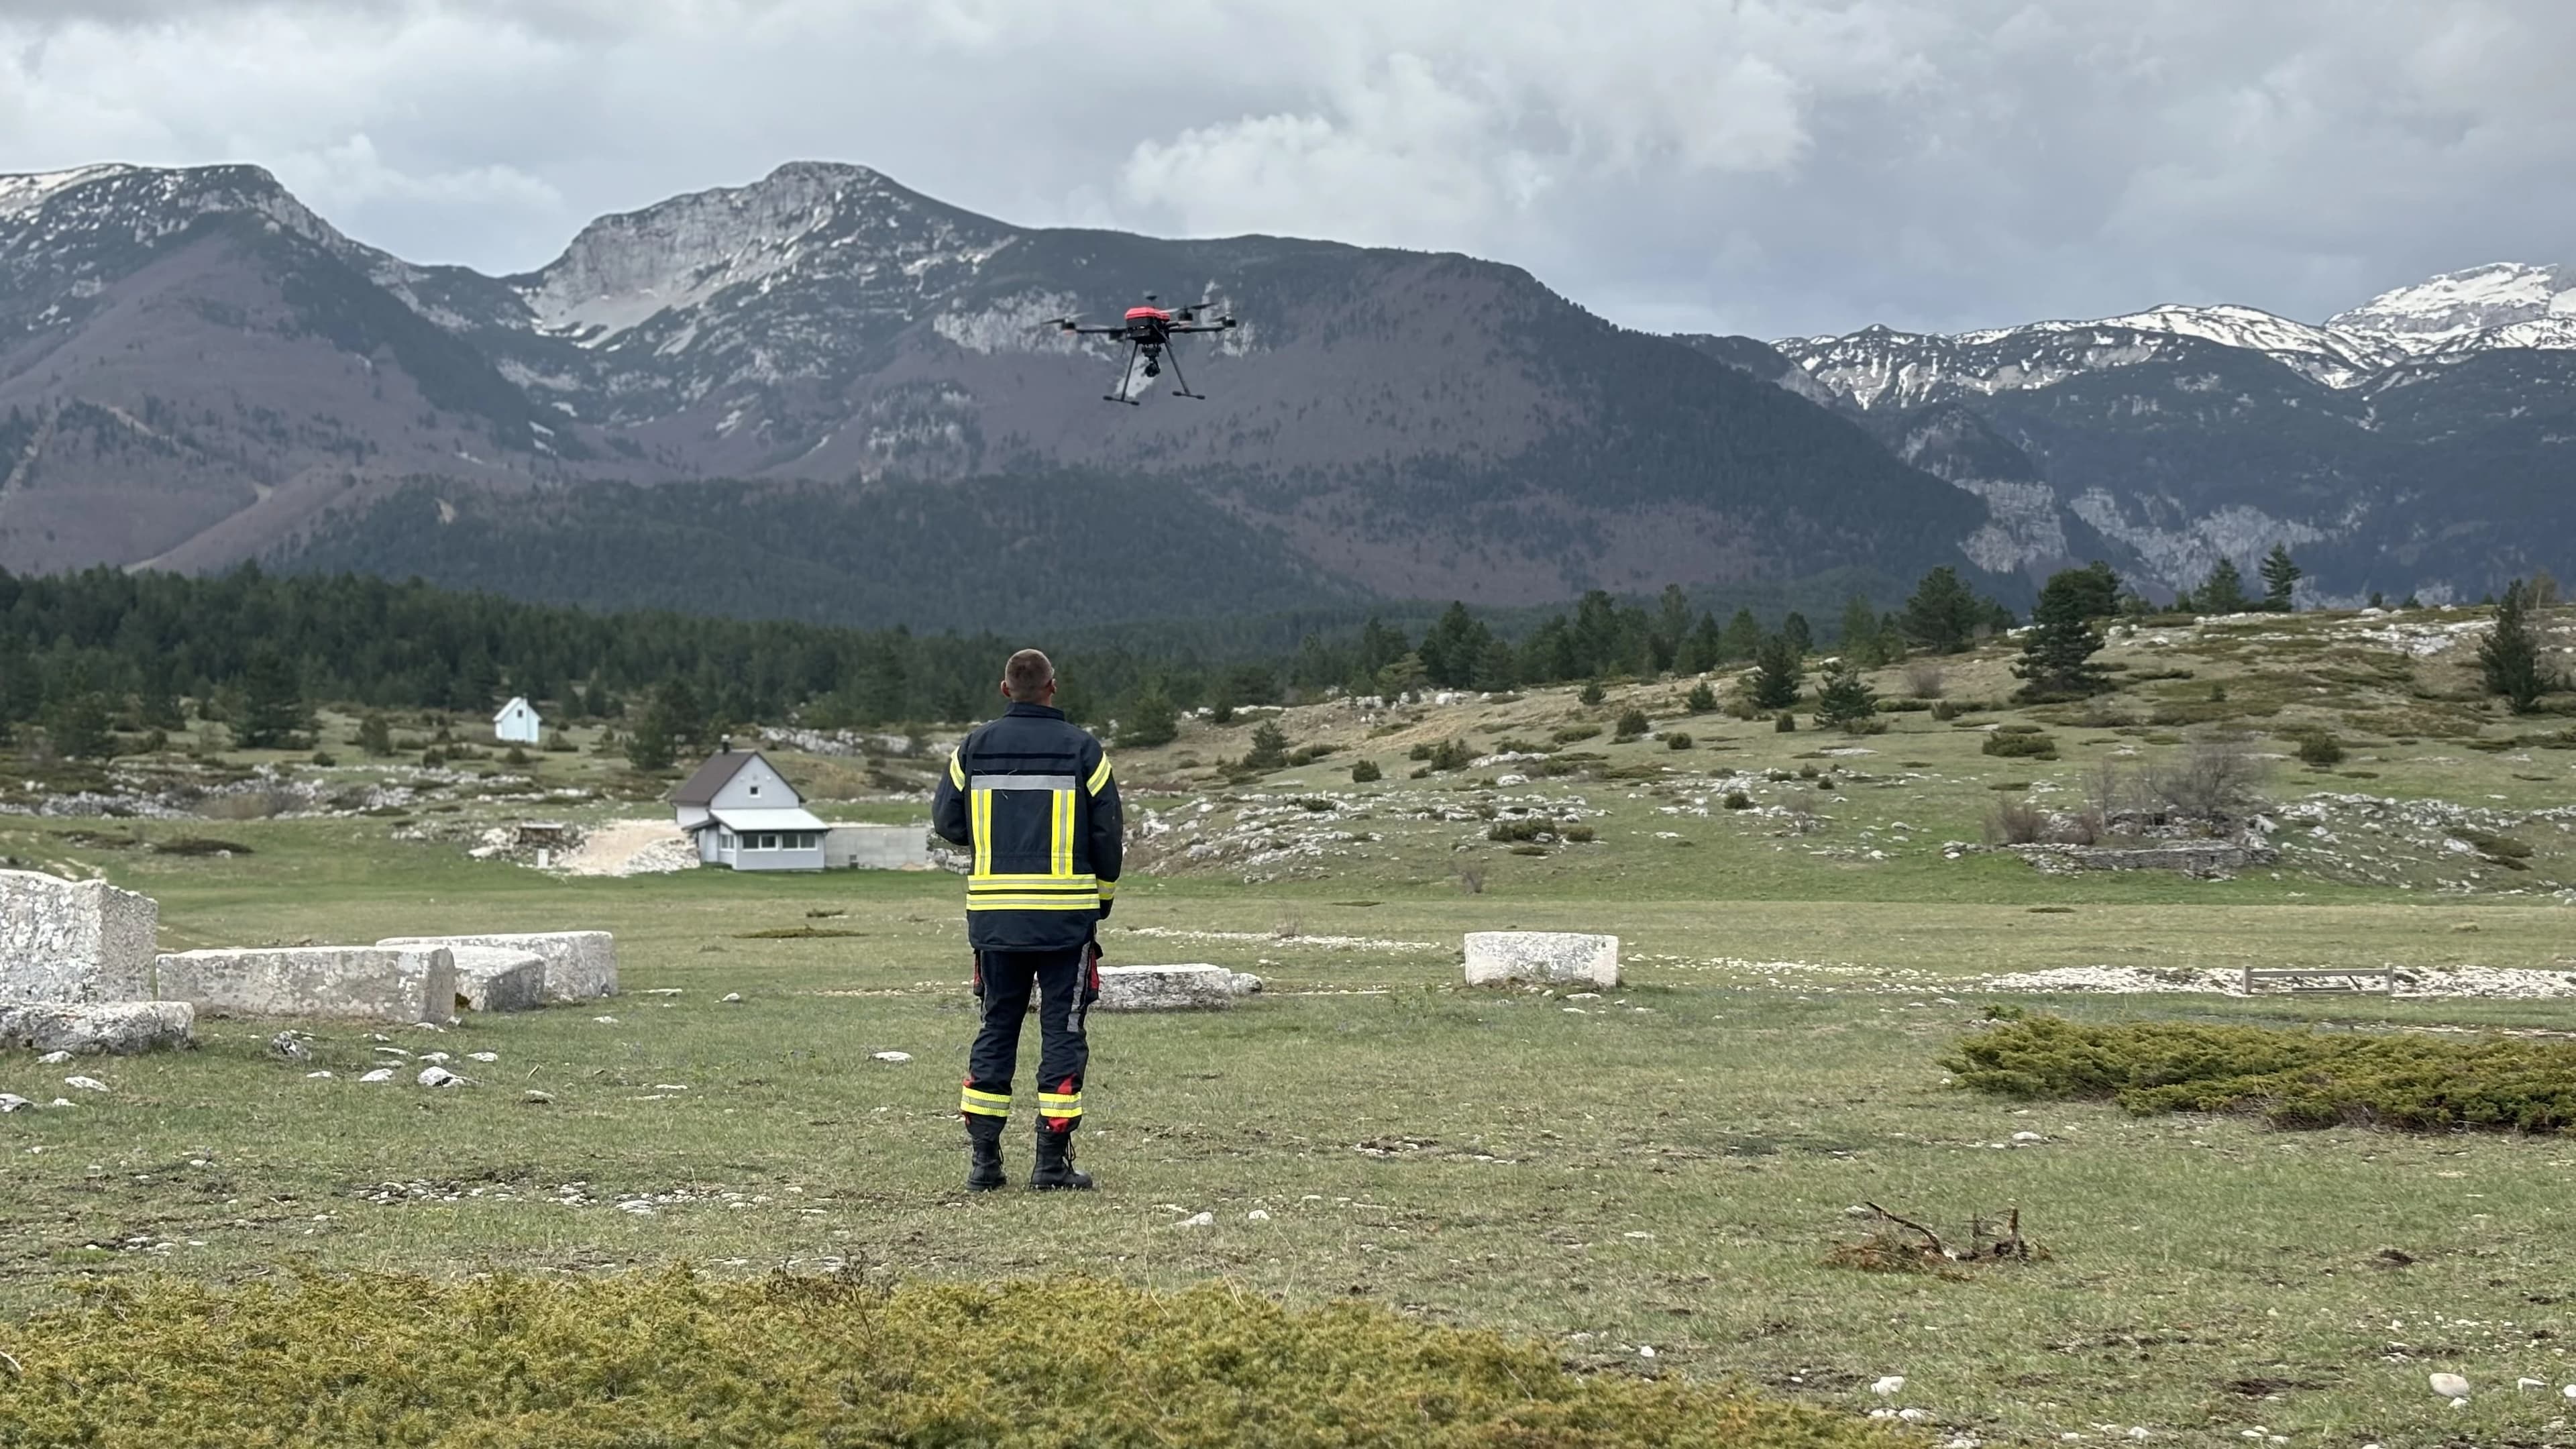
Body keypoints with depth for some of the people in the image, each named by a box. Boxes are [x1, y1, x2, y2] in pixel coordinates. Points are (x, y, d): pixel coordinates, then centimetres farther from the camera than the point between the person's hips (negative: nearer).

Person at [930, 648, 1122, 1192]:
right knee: (1062, 1033, 3)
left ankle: (983, 1158, 9)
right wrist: (1101, 902, 11)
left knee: (995, 1029, 12)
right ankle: (1053, 1162, 1)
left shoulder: (975, 748, 4)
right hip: (1067, 915, -3)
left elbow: (945, 820, 7)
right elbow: (1109, 833, -1)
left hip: (993, 915, 3)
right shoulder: (1083, 749, -3)